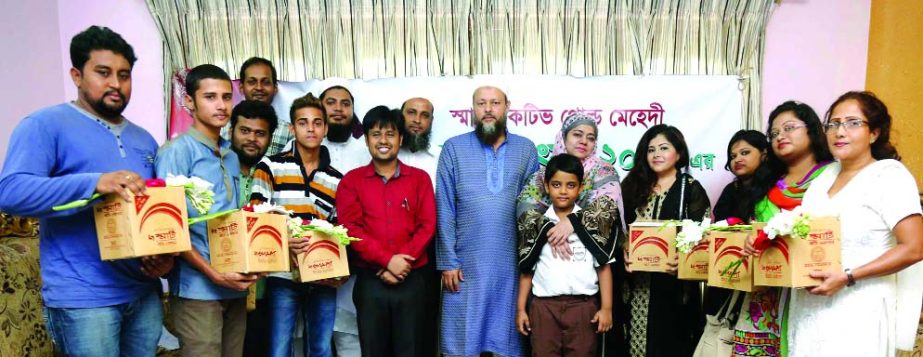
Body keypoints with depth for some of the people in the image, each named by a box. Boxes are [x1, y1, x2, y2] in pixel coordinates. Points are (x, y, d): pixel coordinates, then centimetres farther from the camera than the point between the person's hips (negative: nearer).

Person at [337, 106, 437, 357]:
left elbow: (427, 226, 0)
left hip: (412, 280, 0)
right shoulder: (351, 181, 6)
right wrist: (387, 260, -16)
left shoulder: (420, 178, 7)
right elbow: (351, 228, -5)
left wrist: (403, 264, -13)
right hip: (369, 280, 0)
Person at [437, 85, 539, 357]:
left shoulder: (526, 149, 7)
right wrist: (447, 261, -5)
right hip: (466, 265, -1)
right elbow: (445, 209, -1)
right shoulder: (453, 148, 2)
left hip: (513, 264, 2)